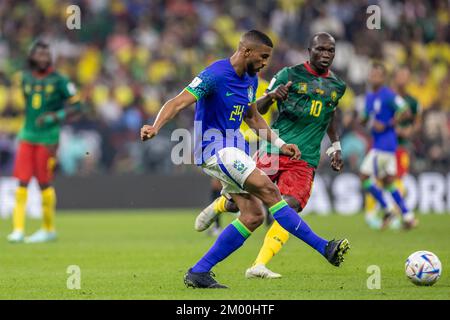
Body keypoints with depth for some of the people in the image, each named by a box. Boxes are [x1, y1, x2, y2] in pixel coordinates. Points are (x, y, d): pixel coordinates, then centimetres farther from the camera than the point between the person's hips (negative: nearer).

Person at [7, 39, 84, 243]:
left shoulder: (58, 81, -6)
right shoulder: (26, 78, 8)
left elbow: (76, 106, -5)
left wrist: (54, 116, -17)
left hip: (48, 138, -4)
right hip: (27, 136, 4)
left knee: (44, 184, 0)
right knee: (22, 182, -5)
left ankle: (48, 229, 15)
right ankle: (18, 229, -5)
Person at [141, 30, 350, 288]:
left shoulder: (251, 80, 11)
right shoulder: (215, 75, -16)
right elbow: (178, 103, -22)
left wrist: (280, 144, 19)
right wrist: (155, 127, -38)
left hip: (234, 148, 10)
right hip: (215, 148, -10)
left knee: (254, 216, -1)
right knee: (268, 190, -20)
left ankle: (199, 272, 2)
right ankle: (324, 247, -22)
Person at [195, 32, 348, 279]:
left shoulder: (337, 86, 13)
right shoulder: (290, 75, -1)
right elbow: (257, 110, 1)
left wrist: (335, 146, 26)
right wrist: (271, 96, -20)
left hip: (305, 161, 2)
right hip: (274, 150, -2)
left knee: (289, 207, -19)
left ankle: (259, 266, -20)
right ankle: (219, 205, 37)